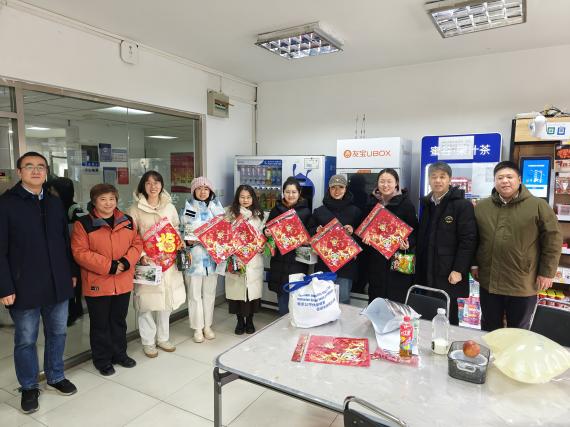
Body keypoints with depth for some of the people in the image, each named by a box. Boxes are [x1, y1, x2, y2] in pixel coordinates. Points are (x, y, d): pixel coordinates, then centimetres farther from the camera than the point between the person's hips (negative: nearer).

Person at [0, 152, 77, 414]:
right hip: (24, 287, -4)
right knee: (25, 340, 12)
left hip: (58, 284, 5)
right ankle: (29, 387, 31)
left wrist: (71, 273, 10)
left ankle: (55, 377, 36)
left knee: (57, 333, 17)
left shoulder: (55, 203, 8)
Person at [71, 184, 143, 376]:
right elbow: (80, 252, -15)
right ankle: (102, 360, 28)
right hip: (97, 284, -4)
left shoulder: (127, 221, 5)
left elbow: (137, 244, 4)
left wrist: (126, 262, -14)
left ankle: (119, 353, 37)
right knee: (100, 324, 11)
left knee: (119, 321, 19)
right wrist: (109, 266, -20)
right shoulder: (83, 224, -8)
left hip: (123, 283, 4)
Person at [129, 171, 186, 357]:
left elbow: (177, 231, 14)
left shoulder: (169, 207, 7)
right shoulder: (136, 209, -3)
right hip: (146, 261, -3)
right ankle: (148, 342, 19)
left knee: (166, 298, 12)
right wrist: (141, 255, -16)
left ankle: (163, 338, 29)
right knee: (146, 300, 1)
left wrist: (181, 249, -1)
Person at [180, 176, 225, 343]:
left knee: (209, 293, 12)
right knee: (194, 294, 4)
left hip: (212, 256, 2)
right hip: (194, 257, -2)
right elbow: (181, 231, 3)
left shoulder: (216, 207, 8)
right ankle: (198, 328, 19)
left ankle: (207, 326, 26)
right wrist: (188, 240, -15)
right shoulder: (188, 208, 2)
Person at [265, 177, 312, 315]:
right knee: (282, 292, 9)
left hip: (298, 258, -2)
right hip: (280, 258, 2)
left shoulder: (306, 211, 2)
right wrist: (266, 232, -11)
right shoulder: (276, 210, 7)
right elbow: (268, 228, 10)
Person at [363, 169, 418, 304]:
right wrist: (365, 237, -2)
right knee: (375, 302, 9)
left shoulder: (406, 204, -4)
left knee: (398, 302, 1)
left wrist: (409, 243, -20)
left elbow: (415, 231, -1)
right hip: (376, 262, 4)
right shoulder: (371, 203, 8)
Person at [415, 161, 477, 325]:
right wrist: (418, 267, 14)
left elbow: (468, 240, -13)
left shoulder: (462, 205, -8)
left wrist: (459, 270, -17)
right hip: (426, 273, 6)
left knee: (447, 319, 1)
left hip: (448, 274, -6)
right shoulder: (427, 204, 13)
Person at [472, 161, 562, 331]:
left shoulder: (538, 206, -5)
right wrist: (474, 264, 7)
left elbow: (553, 239, -5)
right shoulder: (481, 207, 3)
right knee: (489, 328, 17)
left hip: (523, 284, -2)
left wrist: (547, 272, -7)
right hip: (489, 282, 3)